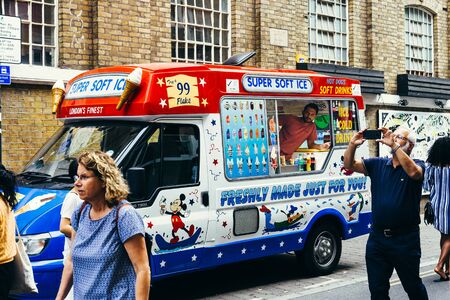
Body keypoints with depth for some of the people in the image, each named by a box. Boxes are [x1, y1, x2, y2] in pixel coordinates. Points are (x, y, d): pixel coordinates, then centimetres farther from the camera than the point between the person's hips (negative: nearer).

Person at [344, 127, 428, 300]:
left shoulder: (418, 165, -4)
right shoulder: (378, 164, 7)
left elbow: (413, 172, -27)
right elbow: (349, 165, -1)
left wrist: (394, 145, -30)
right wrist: (353, 144, -19)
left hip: (405, 240, -4)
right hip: (377, 238, 4)